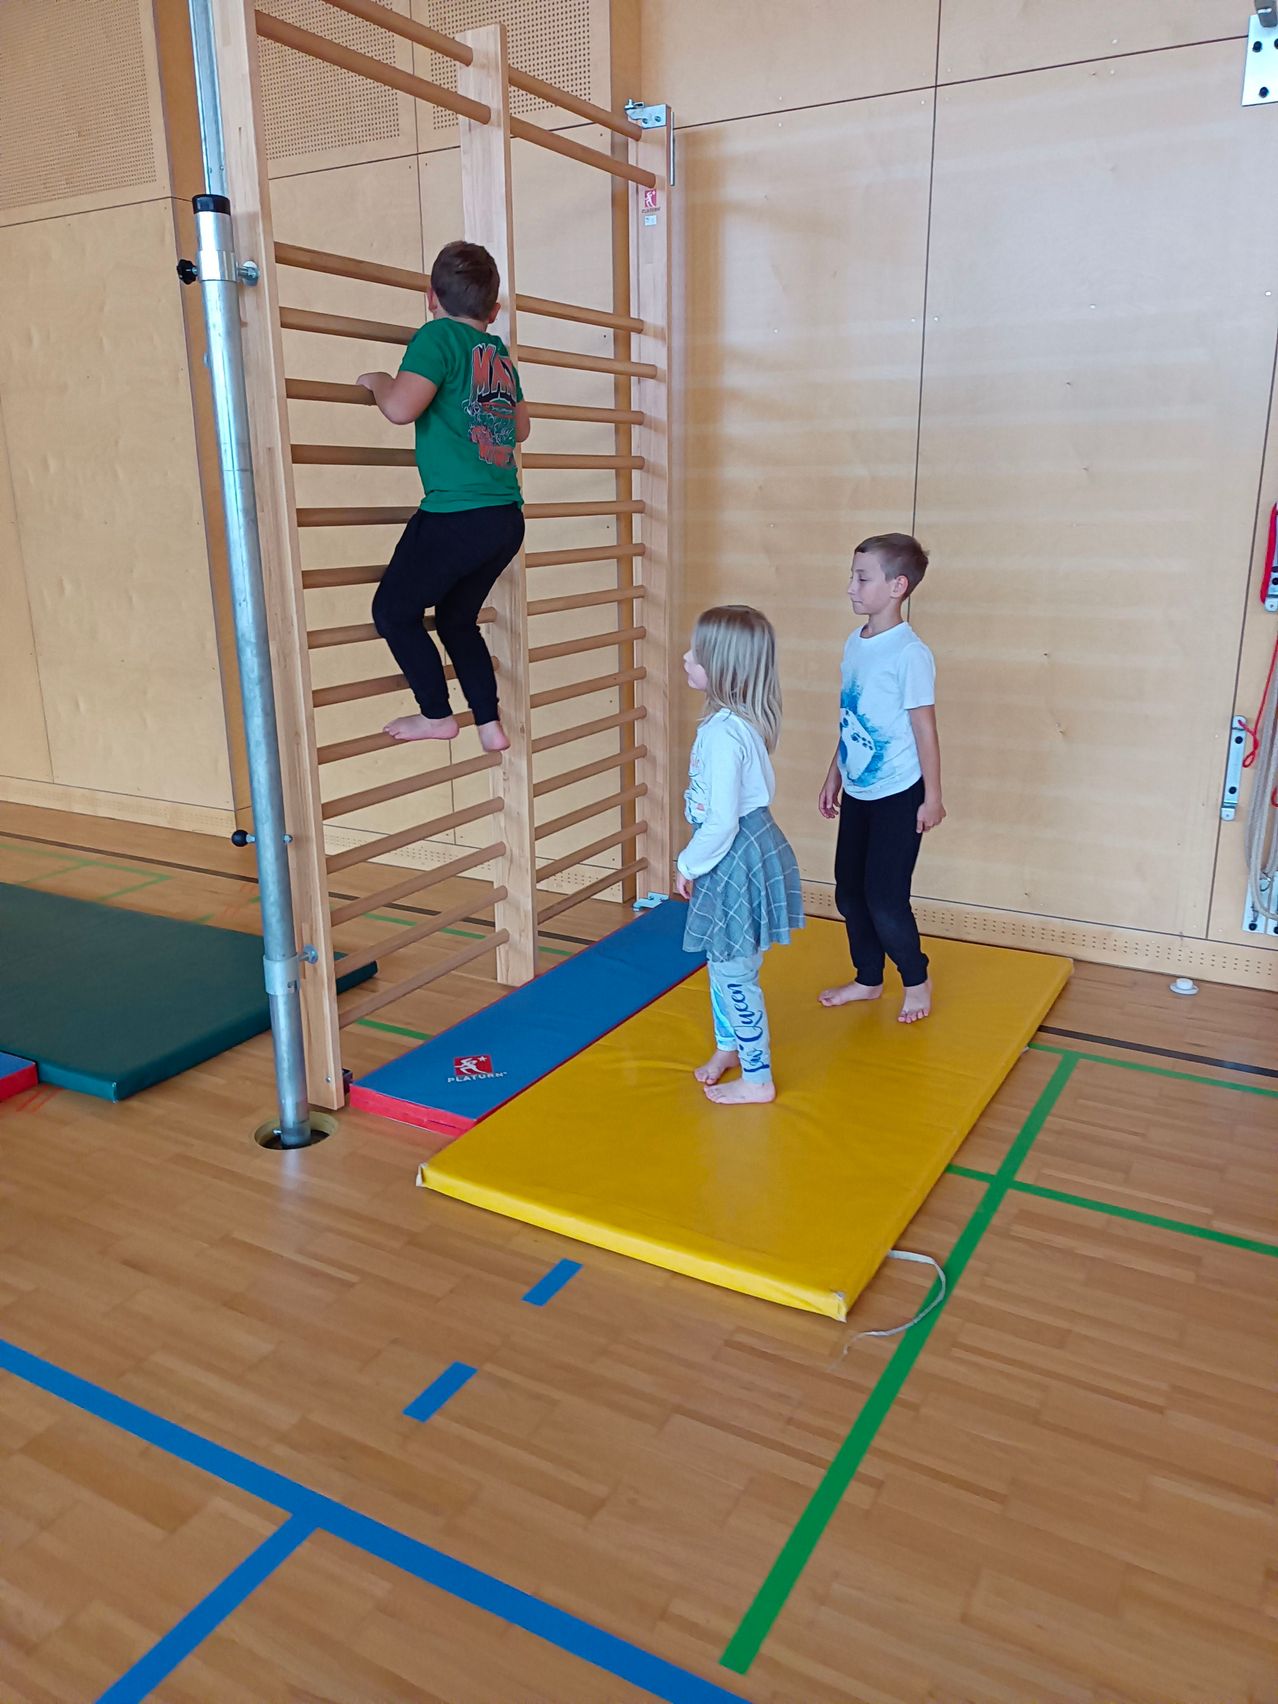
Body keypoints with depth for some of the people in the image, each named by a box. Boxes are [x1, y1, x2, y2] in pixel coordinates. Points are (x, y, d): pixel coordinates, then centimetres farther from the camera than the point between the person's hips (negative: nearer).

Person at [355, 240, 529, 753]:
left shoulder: (439, 335, -5)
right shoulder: (501, 354, 16)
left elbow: (400, 408, -18)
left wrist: (378, 381, 3)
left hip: (456, 515, -8)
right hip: (508, 518, 8)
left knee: (393, 610, 9)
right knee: (457, 618, 22)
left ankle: (436, 715, 12)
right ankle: (490, 725, 20)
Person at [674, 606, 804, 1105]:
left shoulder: (724, 732, -26)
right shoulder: (740, 719, 4)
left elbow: (721, 821, -27)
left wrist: (689, 865, -11)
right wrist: (698, 862, 19)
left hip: (737, 858, -10)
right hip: (746, 850, 10)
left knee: (734, 972, 5)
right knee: (722, 962, 24)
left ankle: (757, 1079, 20)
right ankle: (728, 1046, 45)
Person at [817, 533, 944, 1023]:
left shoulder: (910, 653, -17)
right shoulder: (855, 643, 5)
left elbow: (924, 728, -14)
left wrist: (932, 798, -11)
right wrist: (834, 776, 17)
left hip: (898, 797, -7)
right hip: (857, 794, 7)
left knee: (885, 899, -3)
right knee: (849, 892, 13)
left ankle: (916, 982, 22)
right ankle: (868, 979, 32)